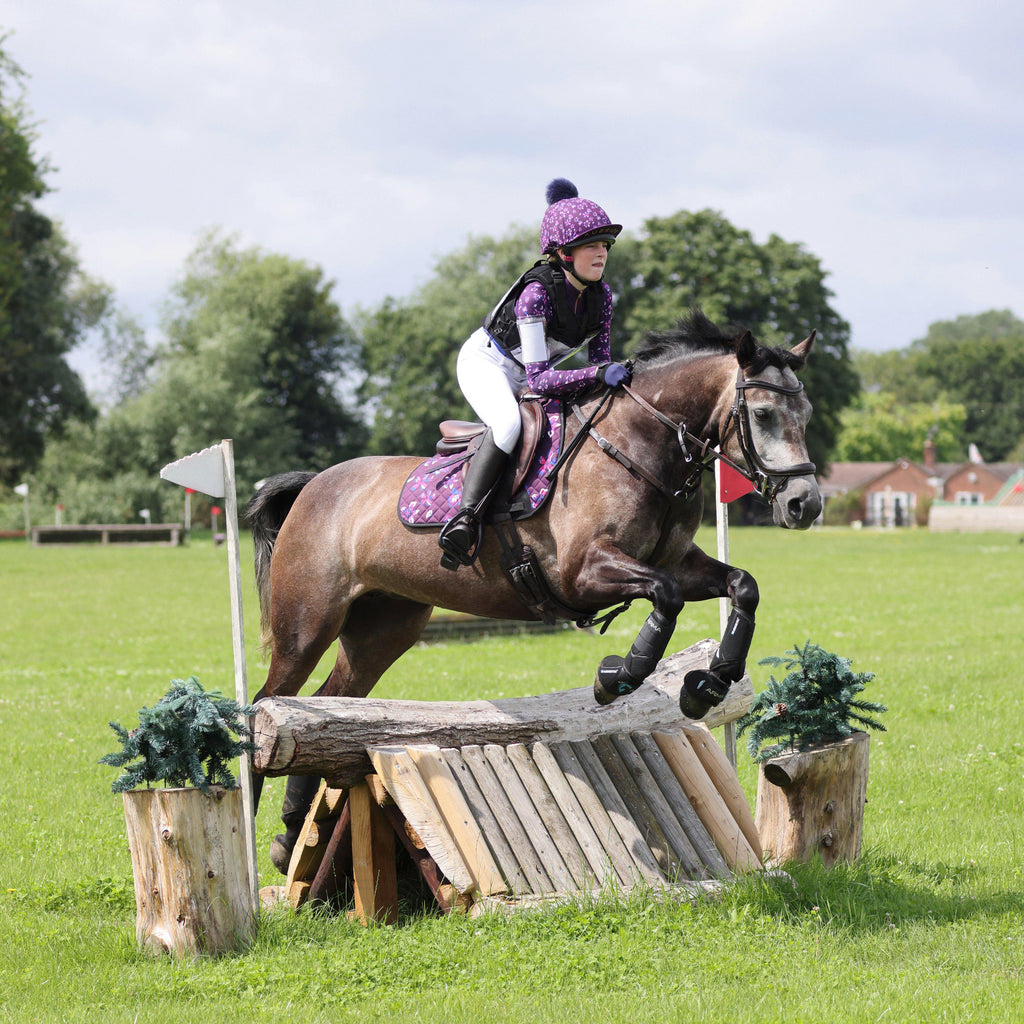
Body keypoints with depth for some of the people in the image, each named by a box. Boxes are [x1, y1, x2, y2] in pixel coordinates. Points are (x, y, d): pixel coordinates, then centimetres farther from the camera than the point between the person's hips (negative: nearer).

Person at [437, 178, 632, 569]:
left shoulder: (600, 294, -13)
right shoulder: (537, 292, -34)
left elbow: (600, 358, -3)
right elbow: (538, 380, -38)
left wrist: (614, 378, -25)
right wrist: (598, 373, -47)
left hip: (528, 377, 8)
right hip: (485, 363, -8)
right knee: (508, 424, -36)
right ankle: (465, 520, -41)